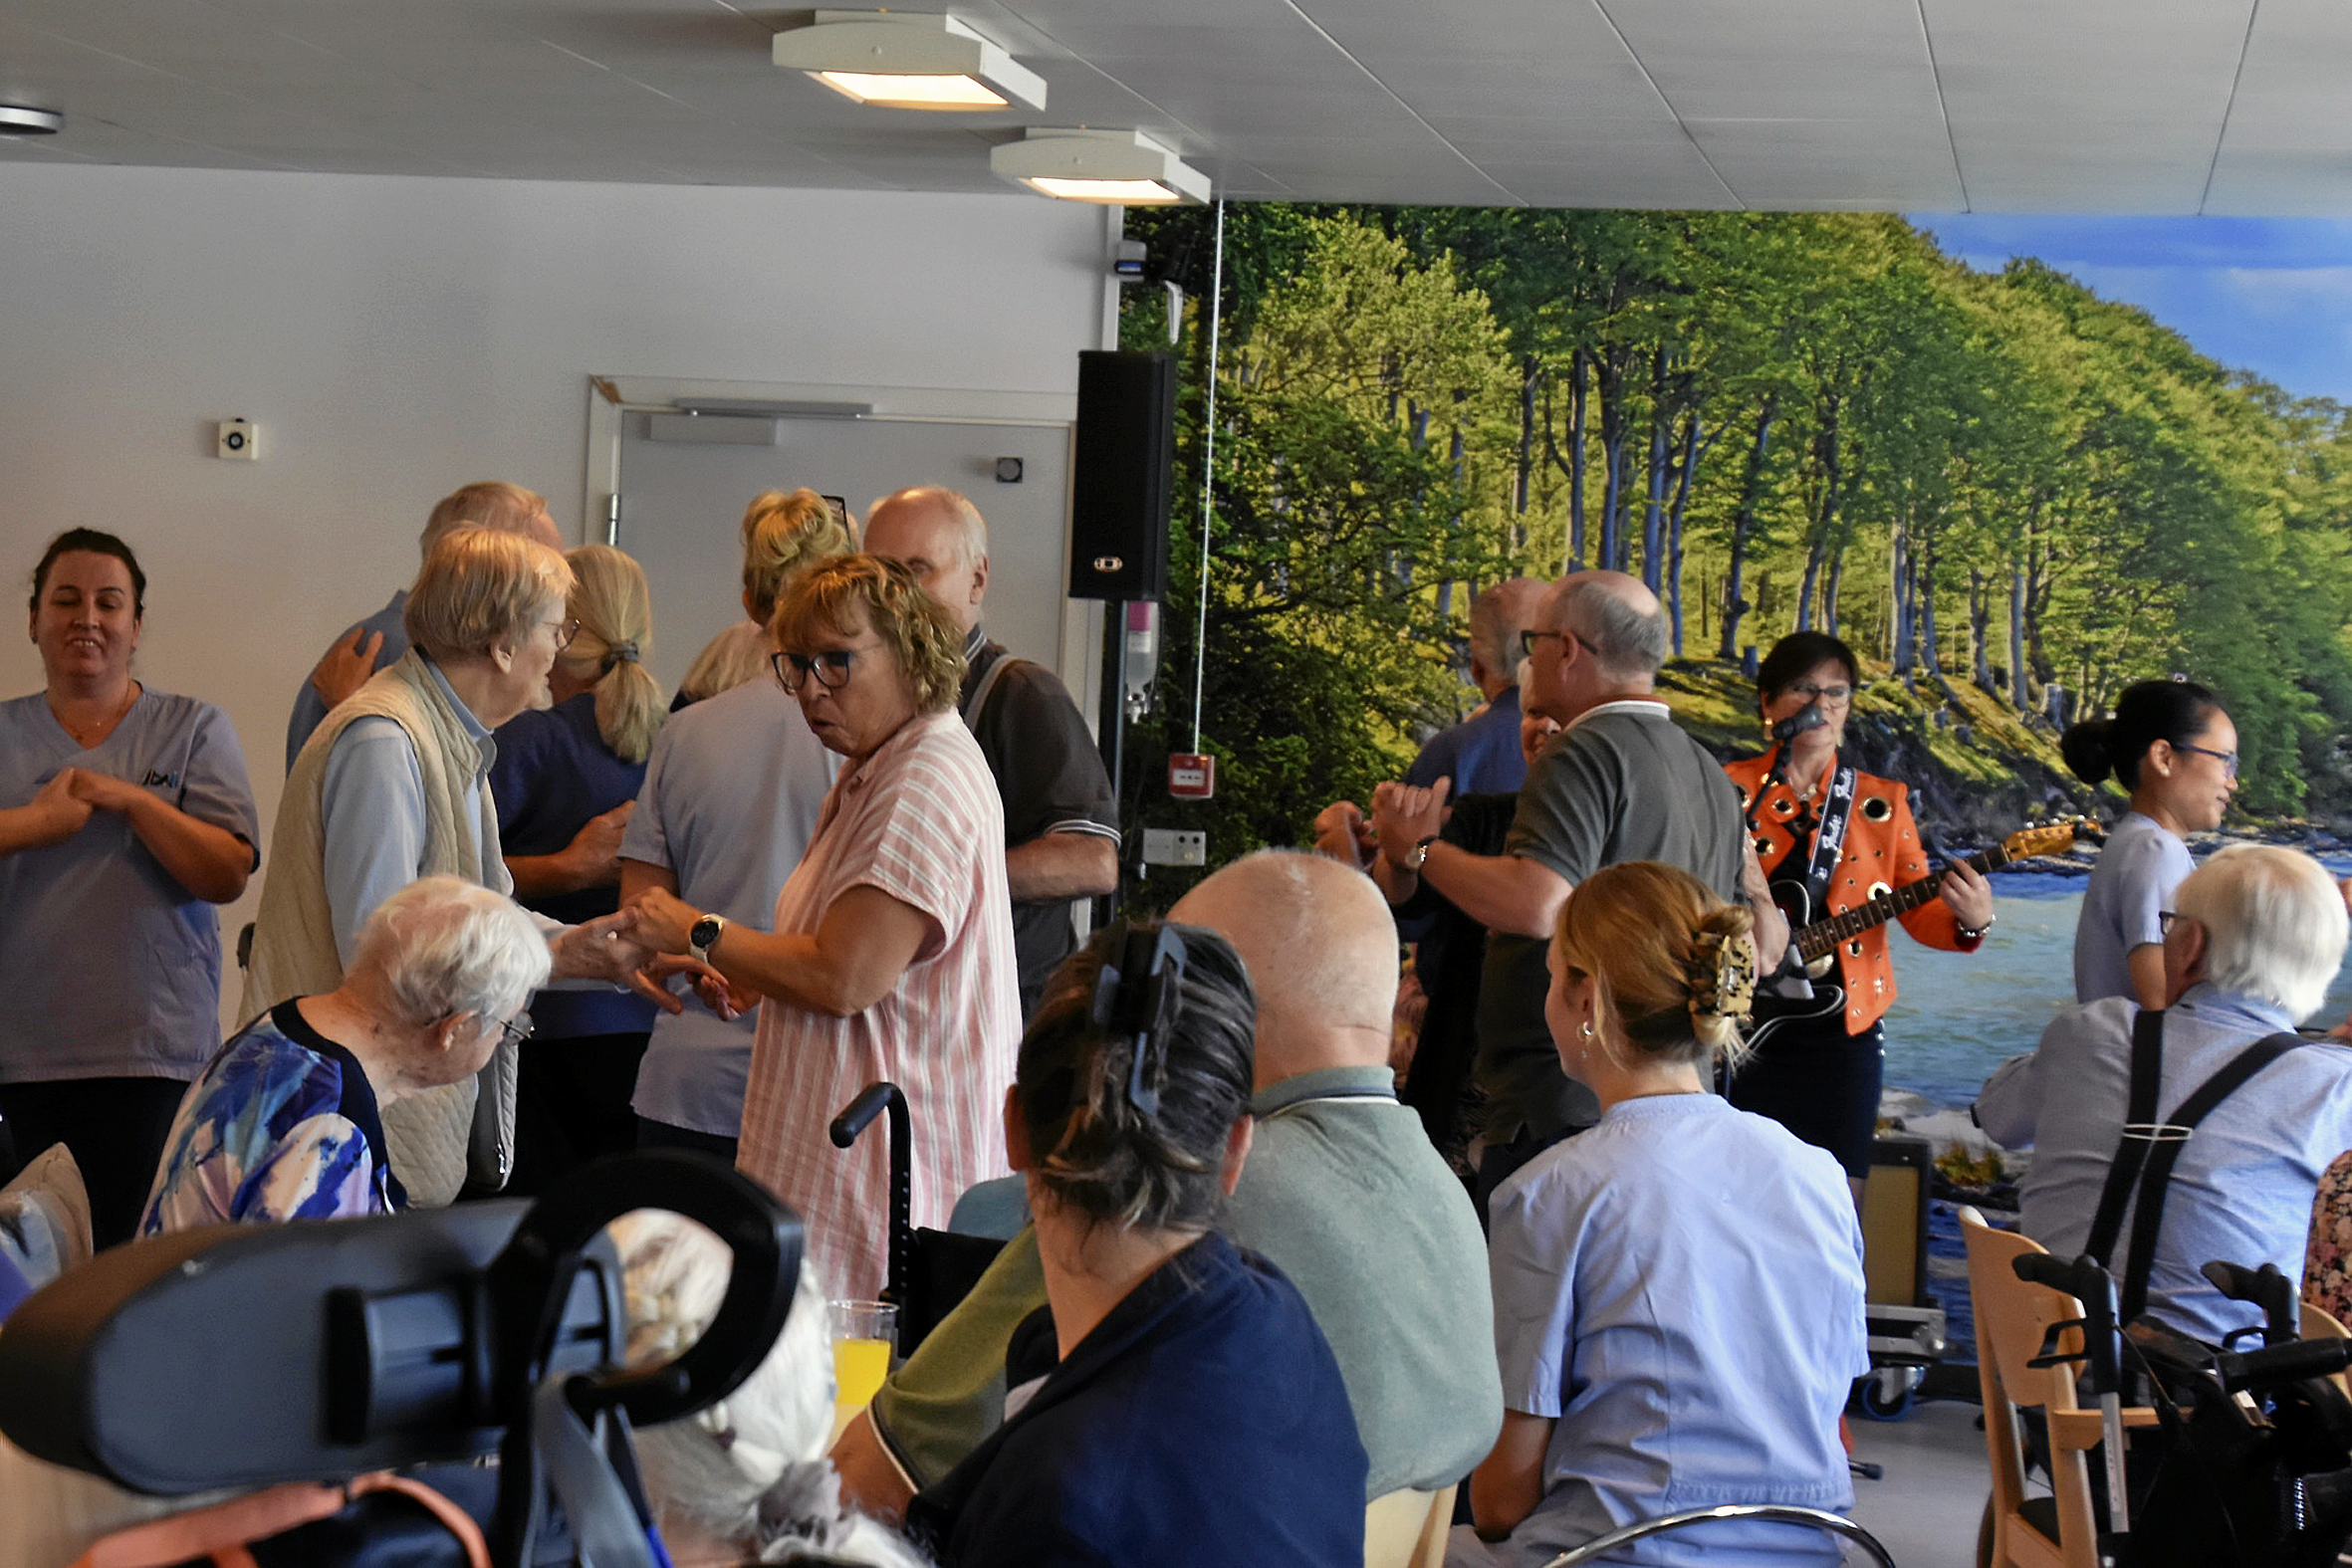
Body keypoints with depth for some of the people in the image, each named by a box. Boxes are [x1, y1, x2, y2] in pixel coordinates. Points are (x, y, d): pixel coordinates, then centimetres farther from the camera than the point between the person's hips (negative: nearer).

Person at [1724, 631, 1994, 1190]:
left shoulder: (1881, 802, 9)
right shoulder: (1731, 789, 4)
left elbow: (1919, 909, 4)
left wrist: (1970, 920, -17)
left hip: (1842, 1029, 1)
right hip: (1746, 1031, -1)